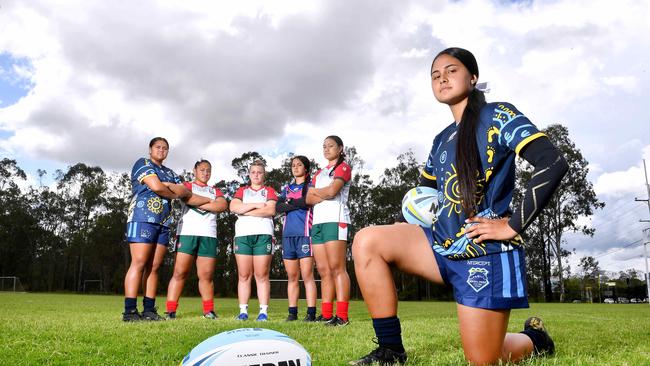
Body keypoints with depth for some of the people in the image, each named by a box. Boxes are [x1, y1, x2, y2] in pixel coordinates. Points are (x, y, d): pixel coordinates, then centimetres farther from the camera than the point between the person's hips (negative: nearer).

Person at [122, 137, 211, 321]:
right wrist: (174, 194, 4)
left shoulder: (170, 173, 24)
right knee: (139, 263, -11)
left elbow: (186, 194, 15)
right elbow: (156, 186, -11)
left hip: (164, 223, 6)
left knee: (154, 267, 4)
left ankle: (149, 310, 6)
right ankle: (130, 311, -10)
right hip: (143, 218, -6)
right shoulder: (143, 163, 4)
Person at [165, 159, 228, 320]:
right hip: (187, 233, -2)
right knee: (180, 272, -7)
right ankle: (170, 311, -5)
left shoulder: (215, 191, 24)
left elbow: (223, 205, 2)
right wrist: (211, 202, -2)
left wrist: (198, 203, -2)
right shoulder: (187, 185, 17)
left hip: (208, 235, 3)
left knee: (206, 275, 1)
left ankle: (209, 310, 8)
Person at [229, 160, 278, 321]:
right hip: (242, 235, 2)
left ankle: (263, 311, -3)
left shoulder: (269, 191, 15)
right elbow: (233, 207, 2)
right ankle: (243, 311, 2)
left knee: (262, 275, -5)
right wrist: (257, 205, -5)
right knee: (244, 275, -1)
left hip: (263, 235, -2)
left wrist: (245, 211, -2)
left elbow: (271, 210, -4)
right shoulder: (241, 191, 21)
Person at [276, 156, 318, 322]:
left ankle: (311, 313, -7)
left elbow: (308, 201, -12)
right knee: (292, 277, 5)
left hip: (304, 233, -4)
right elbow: (278, 207, 4)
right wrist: (298, 204, -7)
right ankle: (292, 312, 9)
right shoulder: (287, 188, 21)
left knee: (307, 275, -8)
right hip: (288, 234, 5)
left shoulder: (311, 185, 9)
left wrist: (289, 201, 1)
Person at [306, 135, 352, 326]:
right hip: (318, 221, 7)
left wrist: (315, 191, 8)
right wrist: (325, 195, -4)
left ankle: (342, 316, -15)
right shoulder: (319, 173, 27)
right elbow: (309, 199, 14)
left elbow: (332, 190, -10)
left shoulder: (343, 167, 7)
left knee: (336, 268, -14)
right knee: (323, 270, 1)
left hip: (335, 220, -7)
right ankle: (326, 315, 1)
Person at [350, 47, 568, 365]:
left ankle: (535, 339, 34)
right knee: (367, 242, -13)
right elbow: (425, 191, 30)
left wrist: (513, 225, -18)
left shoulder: (497, 116, -6)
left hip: (485, 253, -6)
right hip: (442, 244, 6)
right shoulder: (442, 140, 15)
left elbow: (553, 164, -18)